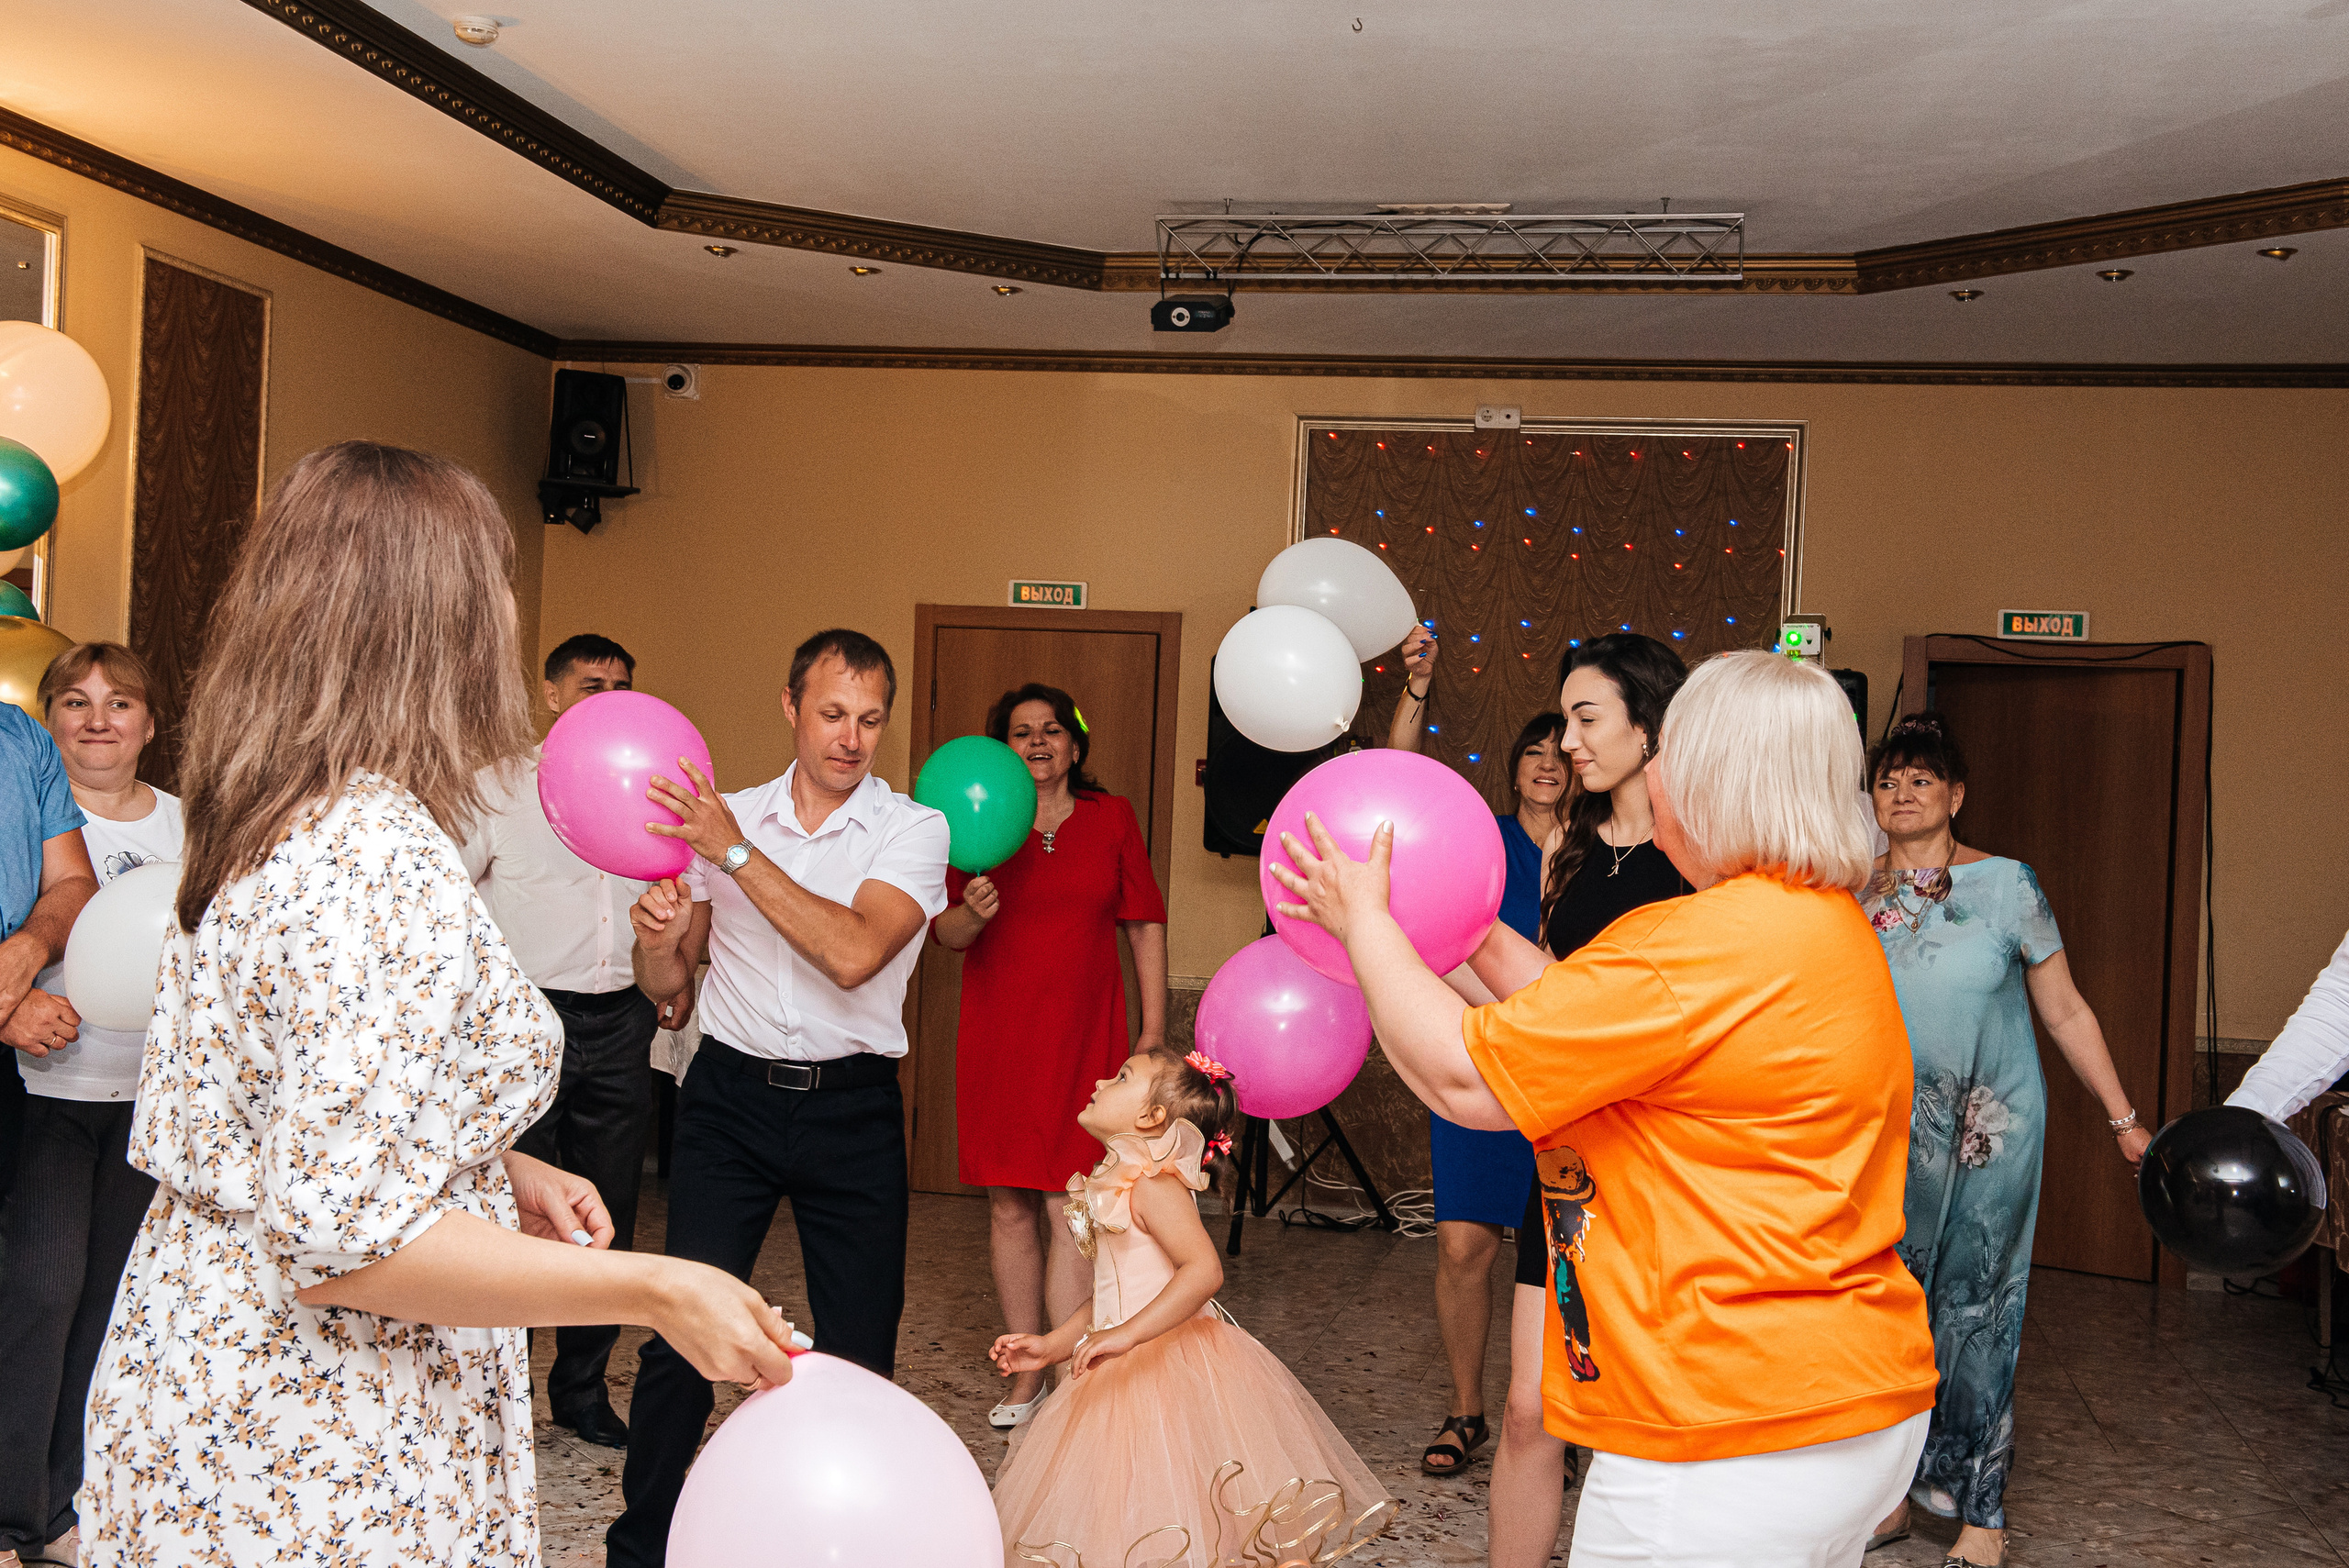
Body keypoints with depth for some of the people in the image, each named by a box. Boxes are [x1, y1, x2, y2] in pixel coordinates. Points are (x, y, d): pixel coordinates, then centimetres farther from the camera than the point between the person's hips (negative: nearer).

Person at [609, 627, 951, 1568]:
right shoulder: (725, 815, 6)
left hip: (852, 1110, -1)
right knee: (681, 1335, -2)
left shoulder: (914, 830, -2)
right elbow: (667, 985, 11)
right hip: (729, 1094, 1)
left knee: (859, 1350, 4)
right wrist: (657, 939, -12)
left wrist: (737, 852, -19)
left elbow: (854, 953, -21)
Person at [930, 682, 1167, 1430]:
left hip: (1085, 1034, -1)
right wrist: (971, 914, -17)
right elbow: (942, 931, 6)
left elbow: (1145, 925, 7)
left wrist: (1154, 1030, 2)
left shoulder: (1111, 819, 5)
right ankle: (1026, 1375, 18)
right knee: (1009, 1207, 6)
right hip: (997, 1037, 1)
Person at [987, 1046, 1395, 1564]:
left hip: (1172, 1367, -9)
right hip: (1128, 1379, 10)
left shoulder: (1153, 1185, -15)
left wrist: (1127, 1334, -34)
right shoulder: (1112, 1189, 15)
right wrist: (1052, 1346, 14)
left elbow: (1203, 1270, -30)